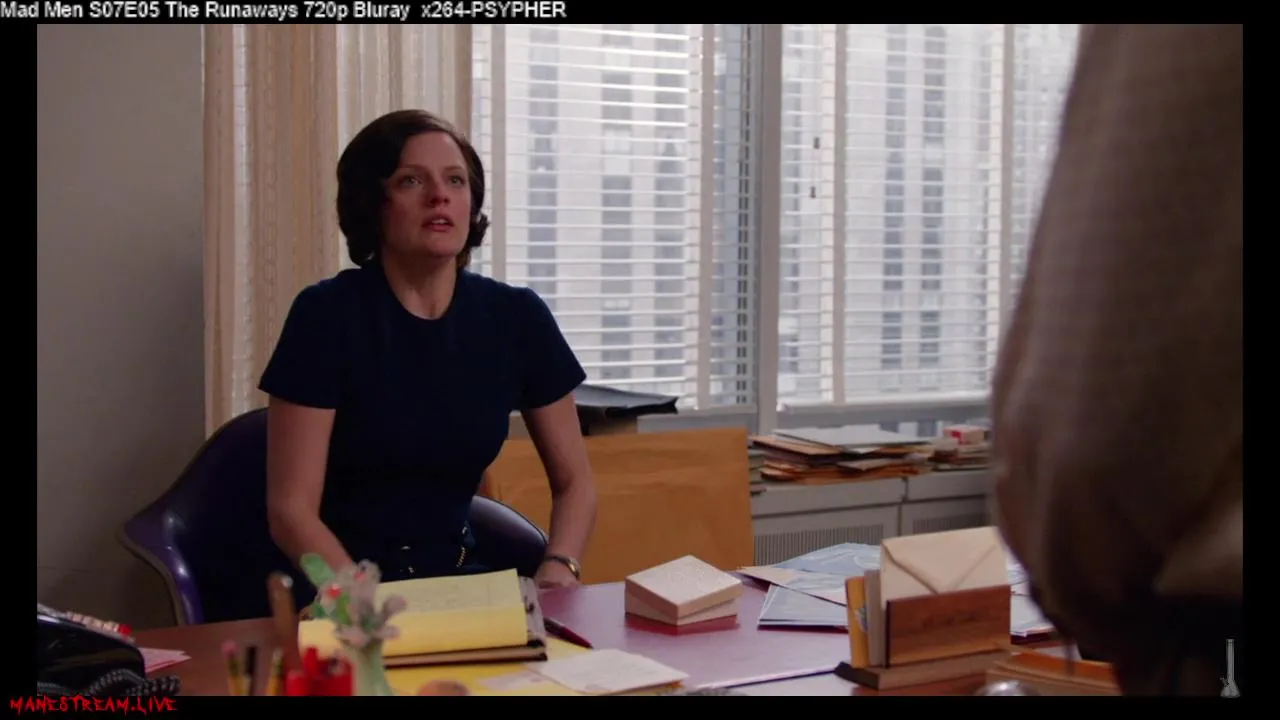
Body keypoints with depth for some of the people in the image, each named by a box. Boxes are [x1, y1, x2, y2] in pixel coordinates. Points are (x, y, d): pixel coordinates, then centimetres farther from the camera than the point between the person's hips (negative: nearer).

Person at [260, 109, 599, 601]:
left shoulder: (516, 318, 0)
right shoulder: (327, 314, -10)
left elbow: (574, 481, 9)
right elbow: (290, 510, -11)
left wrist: (559, 567, -11)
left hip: (457, 580, 3)